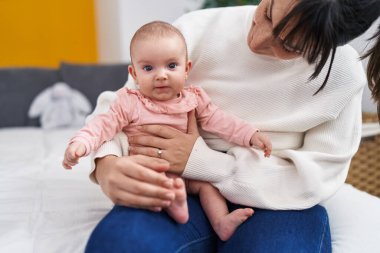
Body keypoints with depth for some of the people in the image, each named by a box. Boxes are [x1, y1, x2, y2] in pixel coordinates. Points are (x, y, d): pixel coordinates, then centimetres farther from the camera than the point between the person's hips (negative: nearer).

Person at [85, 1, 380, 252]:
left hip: (273, 201, -1)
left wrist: (201, 161, -21)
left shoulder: (344, 73, -9)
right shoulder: (198, 30, -9)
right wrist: (106, 164, -25)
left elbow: (314, 178, -11)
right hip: (186, 188, 2)